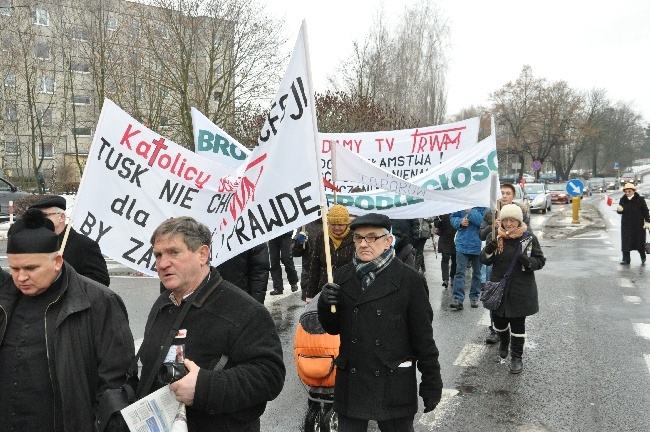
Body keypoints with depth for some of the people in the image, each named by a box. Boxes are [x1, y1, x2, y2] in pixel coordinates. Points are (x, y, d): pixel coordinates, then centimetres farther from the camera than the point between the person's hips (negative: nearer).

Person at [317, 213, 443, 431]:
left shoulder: (408, 279, -8)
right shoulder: (343, 276, 3)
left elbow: (422, 334, -6)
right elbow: (332, 328, 8)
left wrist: (432, 382, -4)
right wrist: (325, 304, -12)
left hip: (393, 386, -3)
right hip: (350, 383, 3)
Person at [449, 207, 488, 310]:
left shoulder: (483, 207, -8)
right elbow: (452, 217, 9)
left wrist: (471, 211, -24)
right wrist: (460, 222, -11)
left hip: (477, 245, -1)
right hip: (462, 243, 1)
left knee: (477, 272, 14)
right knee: (460, 271, -6)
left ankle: (474, 297, 28)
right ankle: (458, 299, -7)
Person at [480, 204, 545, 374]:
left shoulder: (529, 238, -6)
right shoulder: (497, 237, 1)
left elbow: (540, 261, -1)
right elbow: (484, 260, 1)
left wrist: (527, 260, -22)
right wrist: (490, 247, -20)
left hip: (520, 290, -3)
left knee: (518, 324, 5)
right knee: (499, 321, 15)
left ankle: (516, 356, 20)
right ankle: (504, 342, 47)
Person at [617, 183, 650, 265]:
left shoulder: (640, 200, -7)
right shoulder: (623, 200, 1)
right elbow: (620, 212, 5)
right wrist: (619, 210, -18)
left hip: (638, 224, -2)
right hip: (626, 225, 2)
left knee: (640, 242, 8)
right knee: (625, 242, -2)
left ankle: (643, 258, 29)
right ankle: (626, 260, 4)